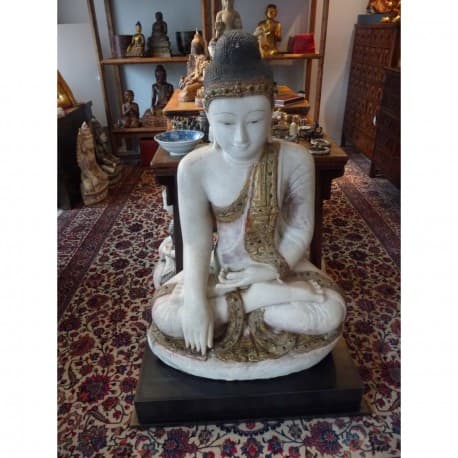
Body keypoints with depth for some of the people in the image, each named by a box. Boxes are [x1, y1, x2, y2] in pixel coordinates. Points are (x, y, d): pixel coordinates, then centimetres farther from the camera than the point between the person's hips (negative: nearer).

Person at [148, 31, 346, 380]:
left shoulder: (296, 159, -19)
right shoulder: (194, 168, -18)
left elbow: (300, 230, -10)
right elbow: (196, 242, -15)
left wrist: (273, 270, -22)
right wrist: (195, 298, -29)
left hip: (281, 264, -1)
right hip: (222, 267, 2)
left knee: (331, 314, -25)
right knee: (164, 312, -21)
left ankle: (241, 300, -9)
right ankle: (276, 297, -15)